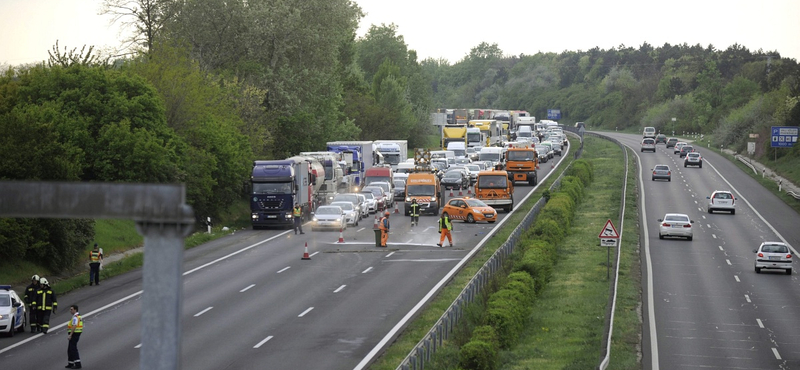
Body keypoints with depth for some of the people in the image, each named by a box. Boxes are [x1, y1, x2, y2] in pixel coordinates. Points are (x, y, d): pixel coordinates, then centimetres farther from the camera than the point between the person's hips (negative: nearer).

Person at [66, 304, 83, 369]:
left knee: (73, 349, -10)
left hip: (74, 334, -10)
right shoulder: (79, 316, 15)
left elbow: (74, 326, -25)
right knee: (70, 349, 16)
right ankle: (71, 364, 21)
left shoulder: (75, 317, -17)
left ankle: (78, 364, -14)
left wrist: (70, 335, -25)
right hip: (77, 334, 10)